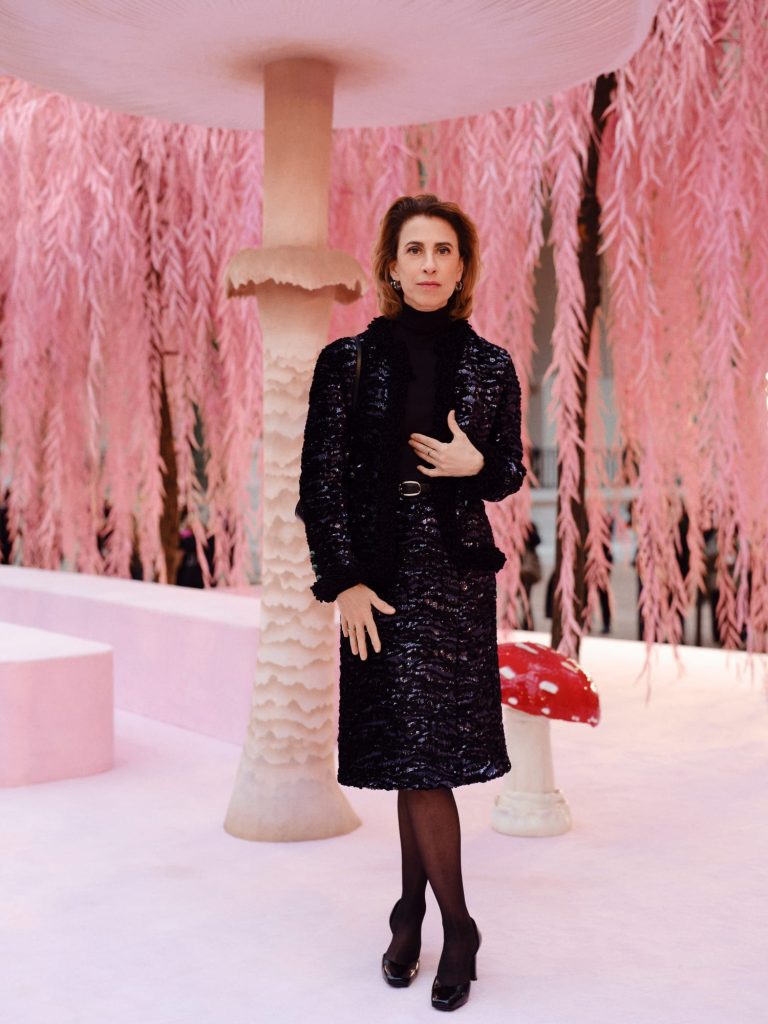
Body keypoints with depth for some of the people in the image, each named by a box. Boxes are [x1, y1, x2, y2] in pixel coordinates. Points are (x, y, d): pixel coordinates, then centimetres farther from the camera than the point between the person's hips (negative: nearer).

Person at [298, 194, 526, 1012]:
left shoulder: (490, 367, 3)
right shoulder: (347, 361, 0)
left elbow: (509, 475, 12)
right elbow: (319, 480, -1)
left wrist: (477, 465, -11)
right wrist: (344, 581, -8)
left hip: (457, 574, 0)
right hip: (378, 576, 0)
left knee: (427, 755, 1)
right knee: (410, 752, 4)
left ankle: (413, 914, 18)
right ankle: (454, 926, 19)